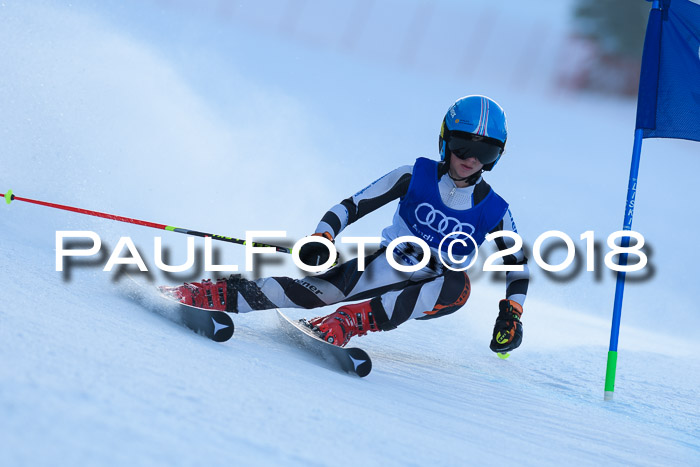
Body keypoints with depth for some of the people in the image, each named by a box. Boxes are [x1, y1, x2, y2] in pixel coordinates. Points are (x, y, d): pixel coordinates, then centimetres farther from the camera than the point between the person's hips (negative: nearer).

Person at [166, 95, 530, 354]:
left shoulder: (493, 211, -5)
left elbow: (518, 265, 7)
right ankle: (224, 295, -30)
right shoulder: (416, 177, -6)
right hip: (386, 266, 0)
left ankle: (351, 320, -43)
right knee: (320, 288, -30)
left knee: (458, 286, -36)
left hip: (428, 294, 1)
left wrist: (511, 314, -7)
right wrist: (322, 237, -22)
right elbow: (353, 205, -5)